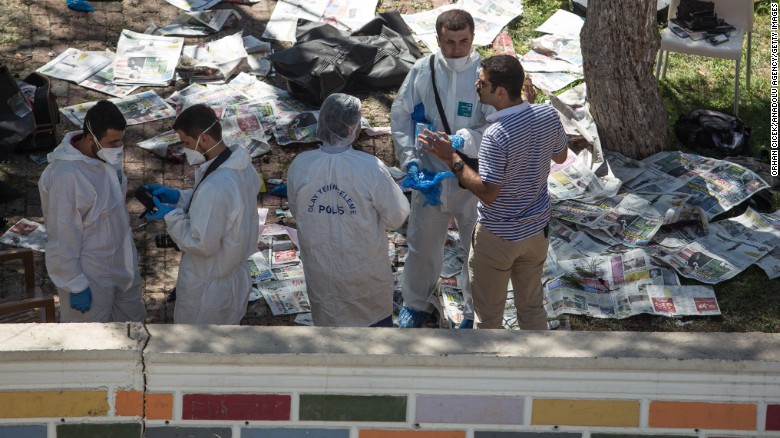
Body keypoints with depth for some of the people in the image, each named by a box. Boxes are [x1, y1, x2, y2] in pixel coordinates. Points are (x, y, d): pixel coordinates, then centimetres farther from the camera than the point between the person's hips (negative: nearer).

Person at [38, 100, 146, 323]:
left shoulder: (106, 155, -6)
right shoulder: (66, 176, -31)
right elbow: (63, 239, -25)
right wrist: (76, 285, -20)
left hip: (120, 261, 8)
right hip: (90, 275, -8)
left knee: (131, 318, 25)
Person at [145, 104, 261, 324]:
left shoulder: (215, 187, -36)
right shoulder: (241, 167, -6)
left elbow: (202, 244, -29)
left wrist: (170, 215, -18)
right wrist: (178, 196, 2)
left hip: (207, 288, -9)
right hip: (235, 276, 9)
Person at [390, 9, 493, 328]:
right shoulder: (422, 71, -7)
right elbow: (400, 115, 0)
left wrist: (464, 140, -36)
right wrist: (409, 159, -11)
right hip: (429, 174, 2)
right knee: (422, 243, 18)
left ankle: (476, 311, 36)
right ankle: (417, 302, 43)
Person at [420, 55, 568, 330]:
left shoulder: (495, 136, -30)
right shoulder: (548, 115, -10)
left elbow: (488, 193, -25)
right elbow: (560, 156, 8)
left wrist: (452, 160, -20)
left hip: (498, 237, -6)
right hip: (537, 229, 6)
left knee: (488, 312, 13)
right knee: (532, 305, 22)